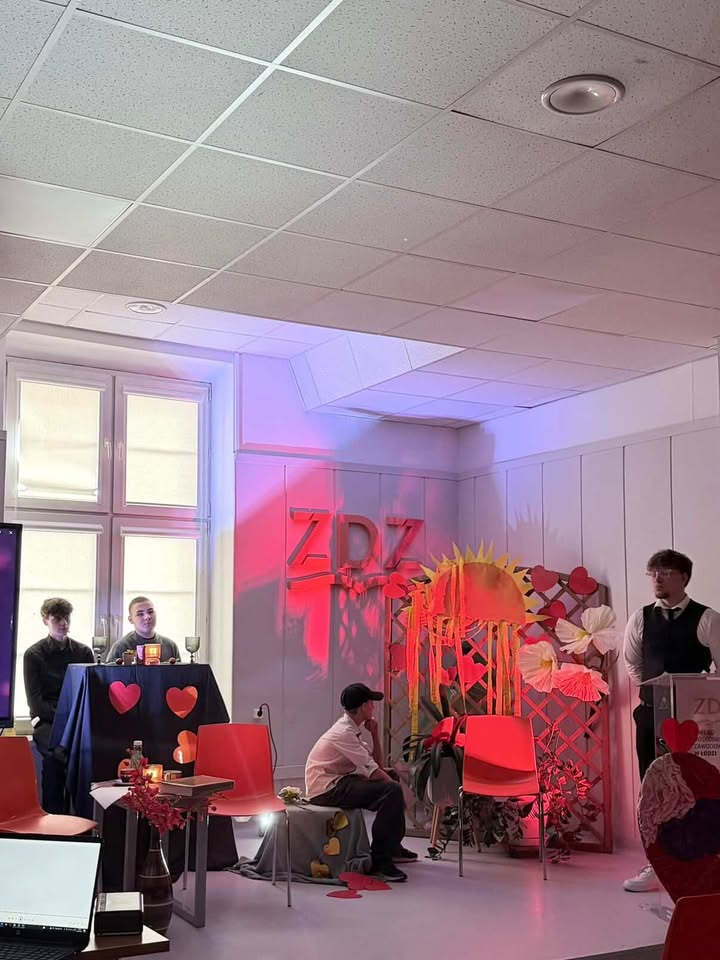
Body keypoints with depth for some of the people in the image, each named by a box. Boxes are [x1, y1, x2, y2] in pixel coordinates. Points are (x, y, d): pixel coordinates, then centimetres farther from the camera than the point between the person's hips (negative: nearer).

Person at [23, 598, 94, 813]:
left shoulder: (84, 652, 12)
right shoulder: (34, 654, 4)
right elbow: (35, 701, -2)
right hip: (46, 720, -2)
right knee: (55, 753, -34)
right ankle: (52, 816, -22)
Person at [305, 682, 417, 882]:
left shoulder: (351, 729, 12)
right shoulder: (343, 732, -19)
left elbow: (377, 765, 12)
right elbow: (372, 771, -21)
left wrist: (375, 734, 2)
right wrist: (394, 787, -8)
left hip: (338, 781, 11)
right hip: (326, 789, -11)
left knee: (392, 777, 20)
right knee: (392, 790, -22)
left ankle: (393, 846, 25)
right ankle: (379, 860, -17)